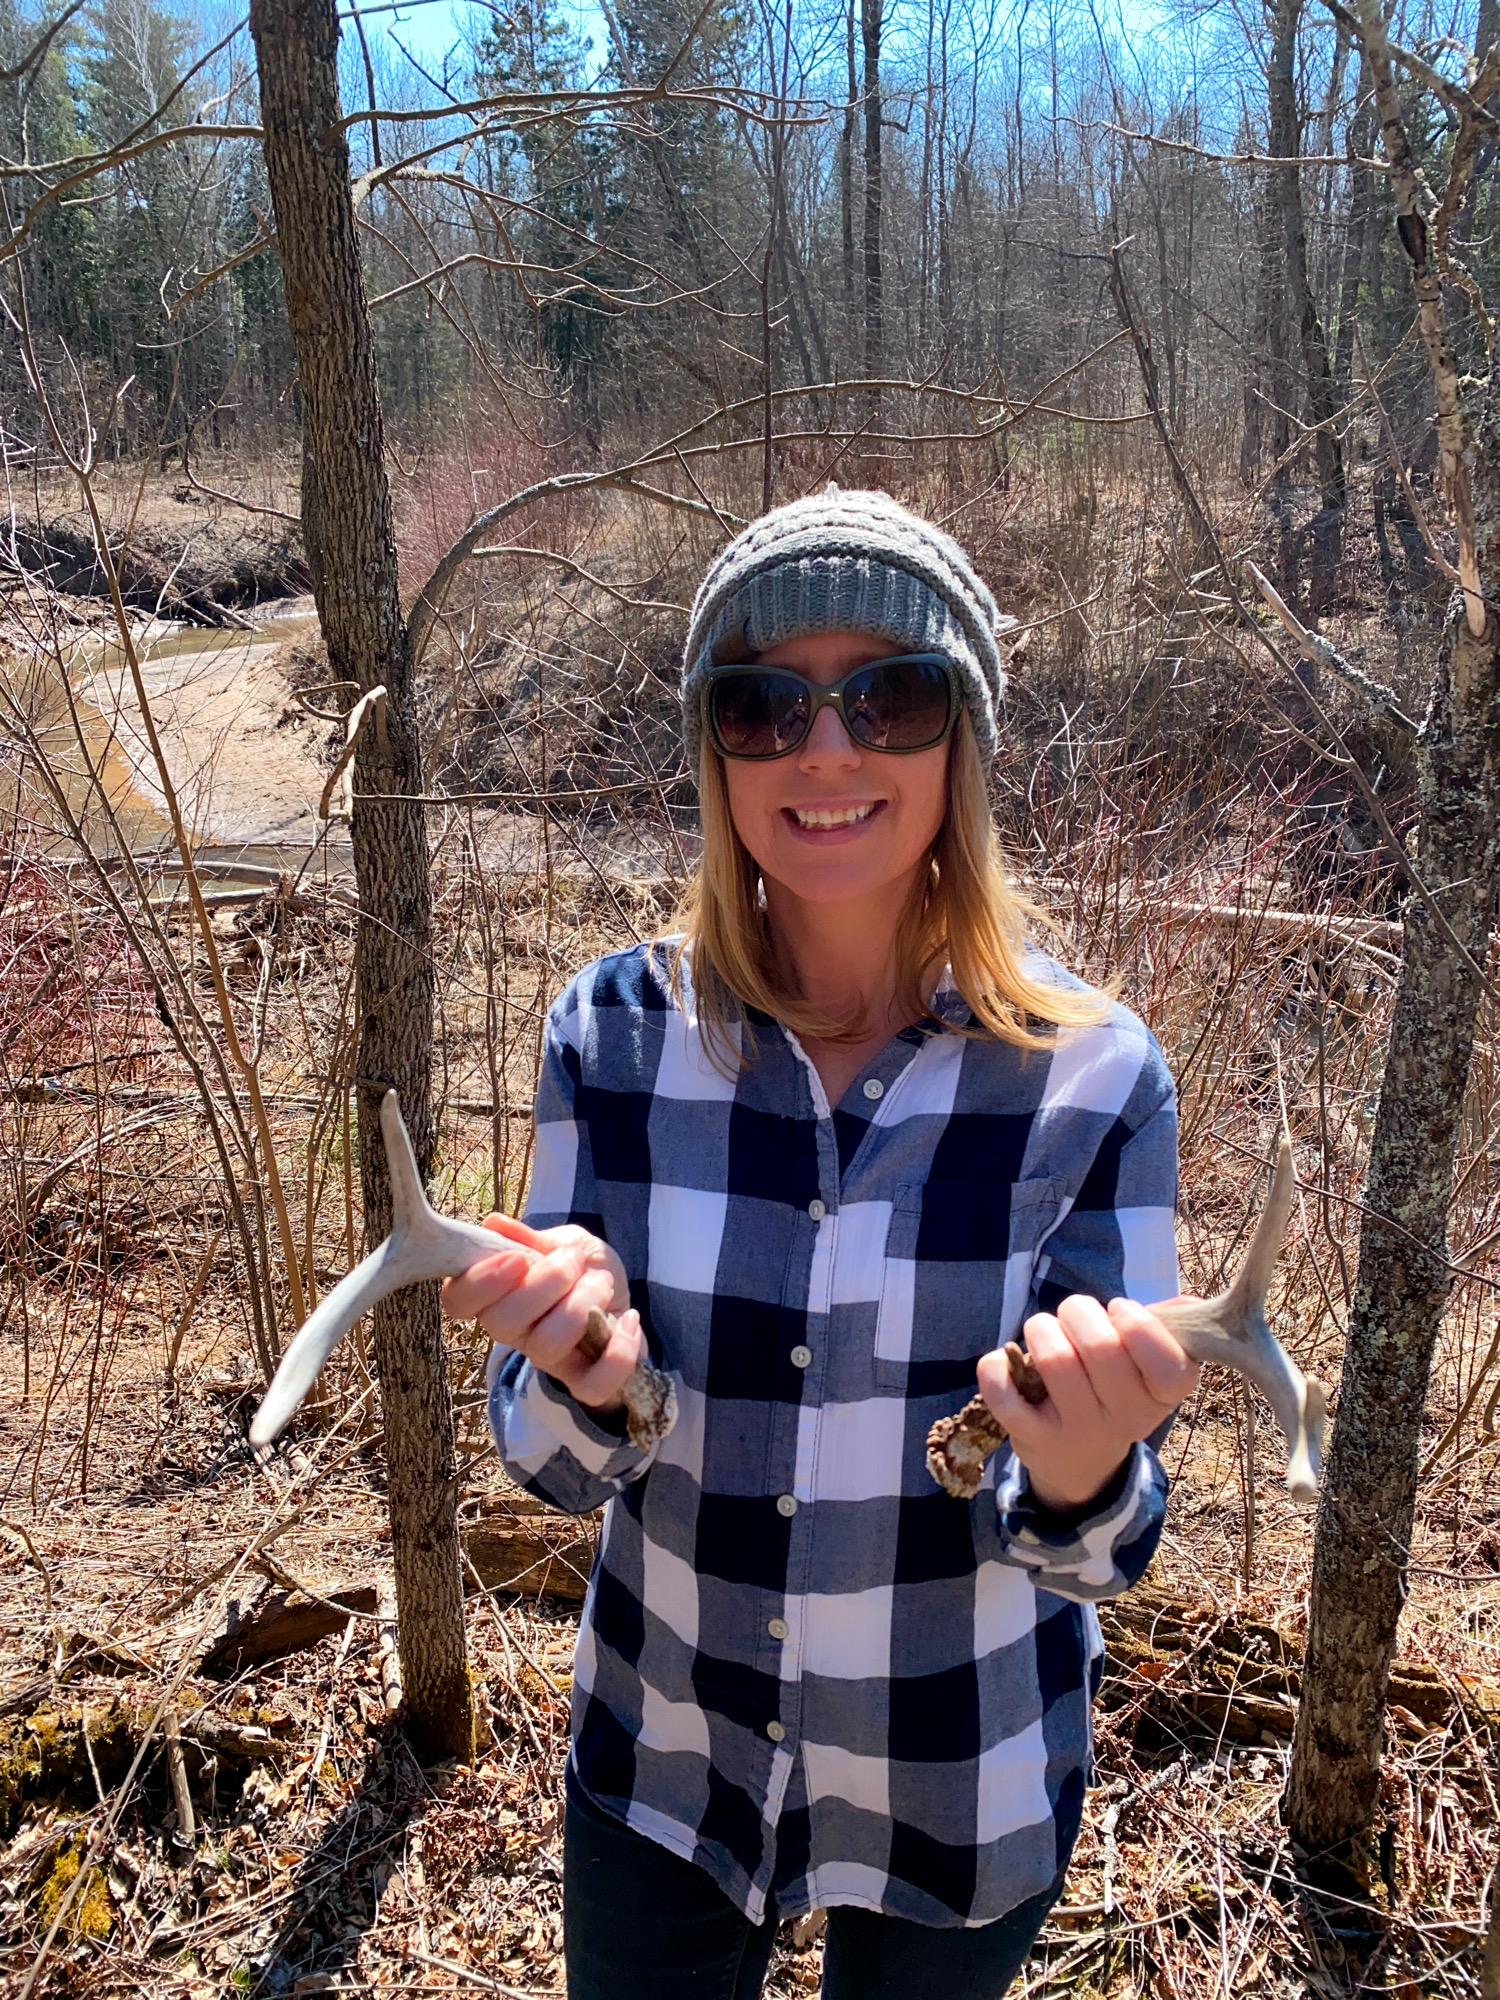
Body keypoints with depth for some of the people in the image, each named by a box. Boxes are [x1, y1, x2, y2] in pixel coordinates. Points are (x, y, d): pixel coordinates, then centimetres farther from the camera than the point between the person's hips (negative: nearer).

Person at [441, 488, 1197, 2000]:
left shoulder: (1093, 1078, -20)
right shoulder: (616, 1029, -16)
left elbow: (1097, 1543, -13)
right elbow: (559, 1464, -9)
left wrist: (1079, 1481, -35)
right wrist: (588, 1375, -31)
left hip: (963, 1800, 0)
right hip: (664, 1761, 1)